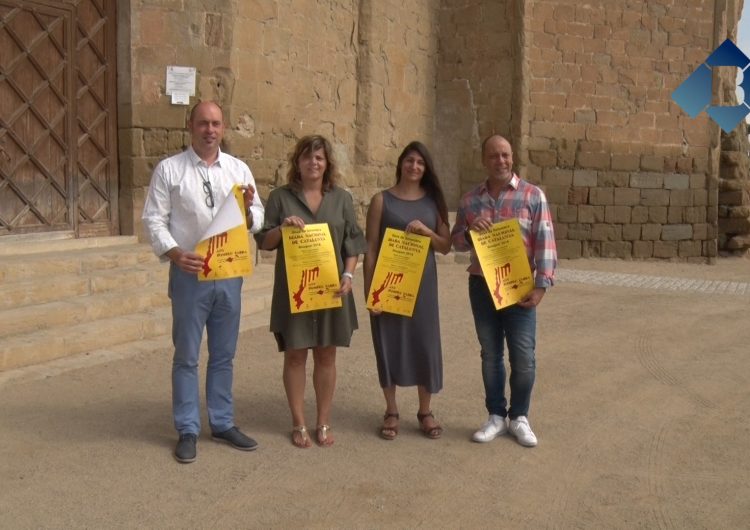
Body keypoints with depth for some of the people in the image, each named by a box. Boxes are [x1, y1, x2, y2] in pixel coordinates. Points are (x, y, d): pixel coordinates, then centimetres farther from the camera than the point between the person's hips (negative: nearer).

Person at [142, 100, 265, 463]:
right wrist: (174, 253, -21)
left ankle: (222, 423, 26)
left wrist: (248, 209, -15)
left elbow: (256, 221, 8)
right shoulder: (169, 169, -2)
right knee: (187, 356, 5)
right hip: (189, 273, -3)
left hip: (229, 273, 3)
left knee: (223, 355, 13)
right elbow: (154, 220, -5)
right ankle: (187, 430, 16)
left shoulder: (239, 169, 8)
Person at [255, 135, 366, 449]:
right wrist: (281, 228, -16)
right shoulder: (280, 197, 4)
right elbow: (263, 241, 3)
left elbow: (353, 243, 7)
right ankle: (299, 423, 15)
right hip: (293, 290, -1)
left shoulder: (342, 198, 8)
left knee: (326, 355, 7)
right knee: (295, 355, 3)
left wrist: (348, 275, -7)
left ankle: (324, 422, 18)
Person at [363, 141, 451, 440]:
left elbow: (445, 246, 6)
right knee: (389, 344, 4)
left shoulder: (433, 201, 7)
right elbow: (371, 248, -4)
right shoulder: (382, 200, -1)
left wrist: (426, 231, -13)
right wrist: (369, 290, -10)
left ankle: (425, 412, 20)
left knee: (425, 344, 5)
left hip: (422, 283, 2)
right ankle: (391, 412, 19)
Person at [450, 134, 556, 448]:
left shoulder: (533, 196, -2)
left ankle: (519, 417, 19)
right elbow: (457, 242, 12)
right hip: (481, 286, 3)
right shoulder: (470, 200, 7)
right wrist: (469, 231, -11)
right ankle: (496, 416, 23)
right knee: (490, 355, 11)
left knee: (523, 357, 1)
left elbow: (545, 243, -5)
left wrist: (541, 285, -13)